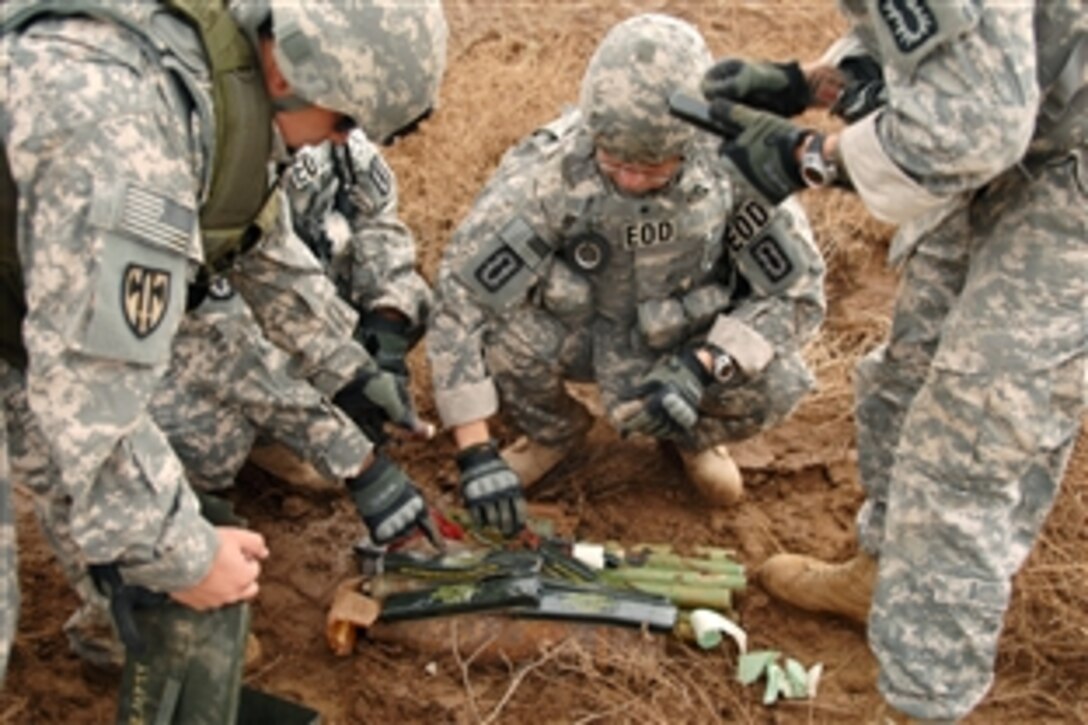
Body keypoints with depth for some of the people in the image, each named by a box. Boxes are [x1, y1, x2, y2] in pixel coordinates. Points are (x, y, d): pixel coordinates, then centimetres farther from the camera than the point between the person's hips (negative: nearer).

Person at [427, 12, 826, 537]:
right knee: (493, 322, -30)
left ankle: (696, 437, 9)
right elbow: (457, 302, -29)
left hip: (689, 341, 0)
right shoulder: (546, 172, -31)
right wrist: (475, 452, -32)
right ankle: (554, 429, 5)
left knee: (776, 384, -29)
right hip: (579, 329, 0)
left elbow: (797, 291, -18)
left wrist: (703, 365, -33)